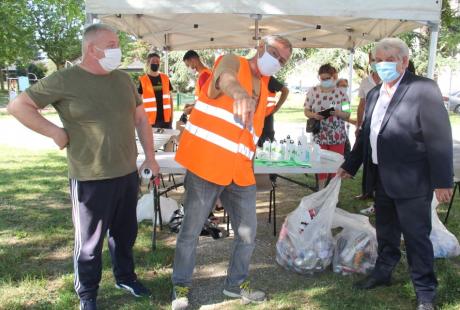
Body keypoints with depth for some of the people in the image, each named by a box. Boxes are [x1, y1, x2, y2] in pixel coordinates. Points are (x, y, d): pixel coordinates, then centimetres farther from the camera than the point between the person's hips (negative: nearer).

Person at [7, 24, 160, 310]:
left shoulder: (124, 79, 7)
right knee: (90, 240, 9)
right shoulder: (64, 80, -9)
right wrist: (55, 132, -13)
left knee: (125, 233, 19)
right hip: (91, 179, -5)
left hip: (128, 174, 5)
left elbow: (141, 118, 14)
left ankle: (125, 277, 40)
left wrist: (150, 157, 12)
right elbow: (18, 106, -6)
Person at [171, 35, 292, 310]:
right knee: (191, 231, 4)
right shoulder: (232, 62, -2)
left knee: (248, 232, 11)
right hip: (206, 164, -6)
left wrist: (250, 168, 15)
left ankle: (237, 283, 32)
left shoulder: (264, 88, 18)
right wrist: (239, 92, -51)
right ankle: (181, 286, 23)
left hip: (240, 171, 7)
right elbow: (226, 78, -28)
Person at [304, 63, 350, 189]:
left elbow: (347, 115, 0)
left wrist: (338, 113, -21)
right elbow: (306, 111, 5)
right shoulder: (313, 91, 0)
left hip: (337, 136, 0)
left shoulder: (341, 93, -2)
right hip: (320, 136, 0)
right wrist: (314, 115, -17)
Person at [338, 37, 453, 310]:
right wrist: (350, 166, 18)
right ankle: (383, 272, 40)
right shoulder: (374, 94, 11)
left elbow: (440, 138, -15)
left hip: (411, 181, -6)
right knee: (386, 233, 21)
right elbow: (366, 135, 18)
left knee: (417, 237, 4)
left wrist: (442, 181, -17)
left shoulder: (423, 89, -11)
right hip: (382, 178, 7)